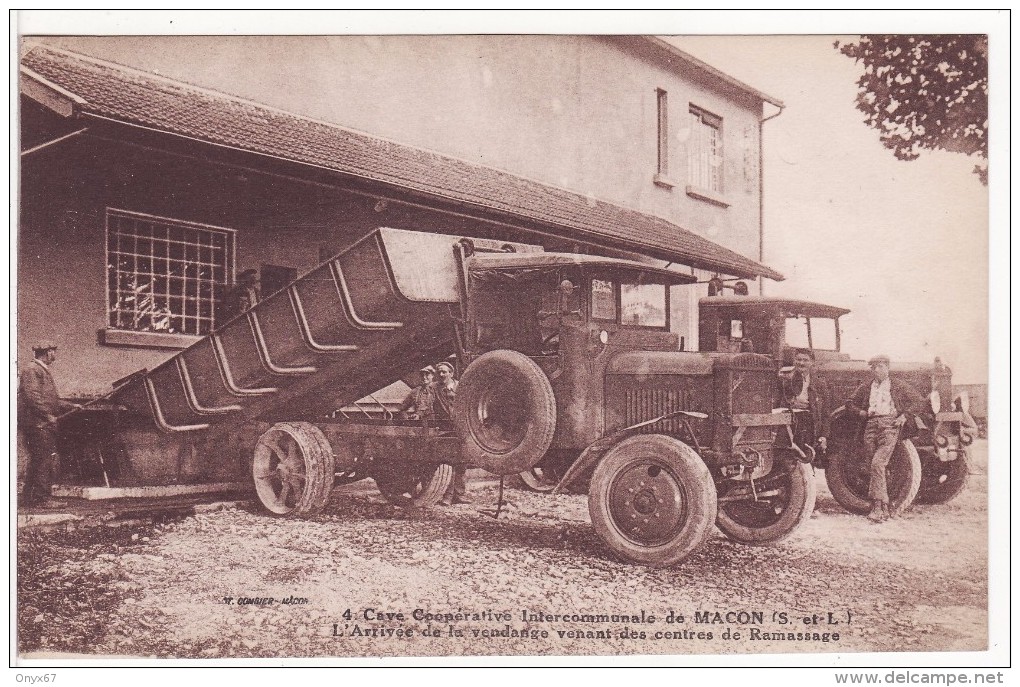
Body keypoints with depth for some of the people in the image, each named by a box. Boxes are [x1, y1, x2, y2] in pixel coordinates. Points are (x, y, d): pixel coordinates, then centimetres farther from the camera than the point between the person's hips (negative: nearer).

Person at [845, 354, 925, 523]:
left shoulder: (898, 387, 11)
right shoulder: (866, 387, 20)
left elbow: (919, 401, 11)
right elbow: (850, 402, 29)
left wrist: (905, 415, -2)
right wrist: (860, 412, 10)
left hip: (889, 425, -4)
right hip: (871, 425, 4)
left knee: (877, 463, -21)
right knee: (878, 466, 3)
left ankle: (877, 506, -21)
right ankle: (884, 509, 9)